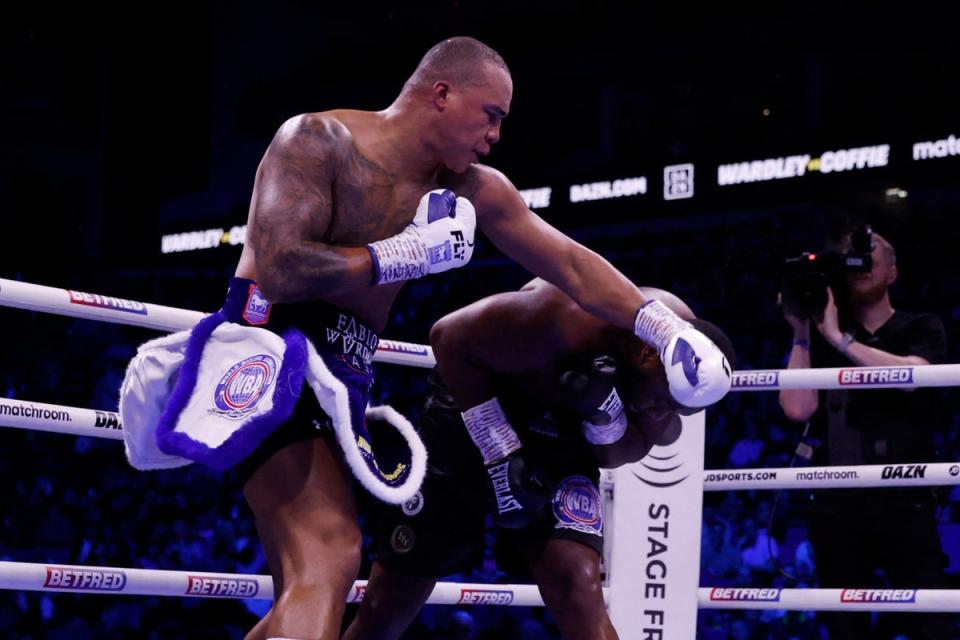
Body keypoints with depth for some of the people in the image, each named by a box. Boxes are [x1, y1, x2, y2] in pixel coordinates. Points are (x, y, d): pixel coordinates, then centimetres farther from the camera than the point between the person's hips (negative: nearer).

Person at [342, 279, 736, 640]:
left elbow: (616, 457, -6)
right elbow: (450, 338, -22)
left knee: (579, 585, -22)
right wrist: (499, 457, -25)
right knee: (386, 607, 2)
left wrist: (608, 413, -30)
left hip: (563, 445, 4)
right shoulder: (564, 323, -34)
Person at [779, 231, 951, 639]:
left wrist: (840, 339, -12)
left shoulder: (921, 329, 10)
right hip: (836, 502, 3)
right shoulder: (822, 340, 15)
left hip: (903, 498, -2)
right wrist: (801, 335, -1)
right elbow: (798, 408, 1)